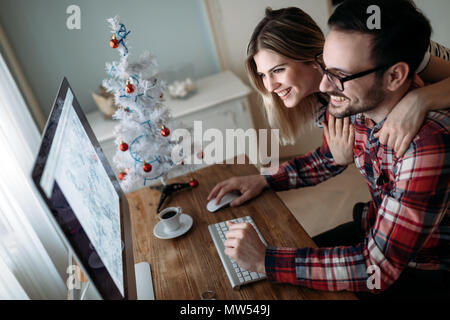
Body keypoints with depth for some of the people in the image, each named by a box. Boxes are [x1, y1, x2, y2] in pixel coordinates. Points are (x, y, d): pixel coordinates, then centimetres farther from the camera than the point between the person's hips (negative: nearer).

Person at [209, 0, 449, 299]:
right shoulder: (357, 102, -14)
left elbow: (378, 266, -33)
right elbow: (328, 159, 7)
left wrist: (265, 260, -30)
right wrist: (262, 181, -4)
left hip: (422, 274, -5)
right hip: (375, 234, 6)